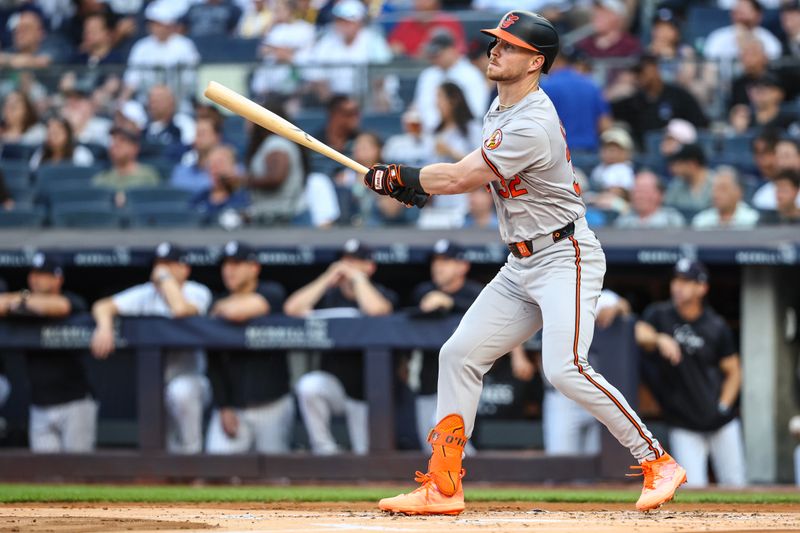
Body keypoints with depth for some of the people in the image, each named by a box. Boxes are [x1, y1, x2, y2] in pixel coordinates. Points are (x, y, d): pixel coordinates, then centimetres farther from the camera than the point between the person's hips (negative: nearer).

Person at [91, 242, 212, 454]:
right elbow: (103, 307, -3)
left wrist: (165, 277, -15)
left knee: (181, 391, -38)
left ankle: (190, 450, -23)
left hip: (188, 377, -4)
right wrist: (105, 327, -26)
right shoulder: (146, 294, 5)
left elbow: (180, 309, -28)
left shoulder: (197, 292, -5)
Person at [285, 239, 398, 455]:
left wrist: (357, 277, -16)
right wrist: (327, 279, -10)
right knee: (308, 386, -33)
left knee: (365, 457, -5)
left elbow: (375, 309, -28)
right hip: (332, 383, 1)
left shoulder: (381, 294, -3)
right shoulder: (329, 295, 4)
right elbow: (292, 308, -12)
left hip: (366, 394, -1)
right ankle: (324, 450, -20)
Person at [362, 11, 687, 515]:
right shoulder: (501, 107, 10)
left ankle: (659, 463, -16)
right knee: (459, 355, 6)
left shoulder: (533, 127, -22)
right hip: (521, 266, 10)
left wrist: (397, 177, -2)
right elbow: (480, 174, 24)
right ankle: (443, 488, 11)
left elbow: (460, 178, -17)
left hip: (565, 257, -10)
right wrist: (421, 184, 8)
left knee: (565, 367, -25)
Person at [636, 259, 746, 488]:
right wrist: (660, 339, -46)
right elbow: (640, 334, -24)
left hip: (722, 425, 1)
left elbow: (733, 372, 7)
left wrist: (723, 406, -7)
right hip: (683, 426, -1)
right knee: (692, 488, -10)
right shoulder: (660, 314, -2)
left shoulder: (716, 327, -2)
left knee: (735, 486, 4)